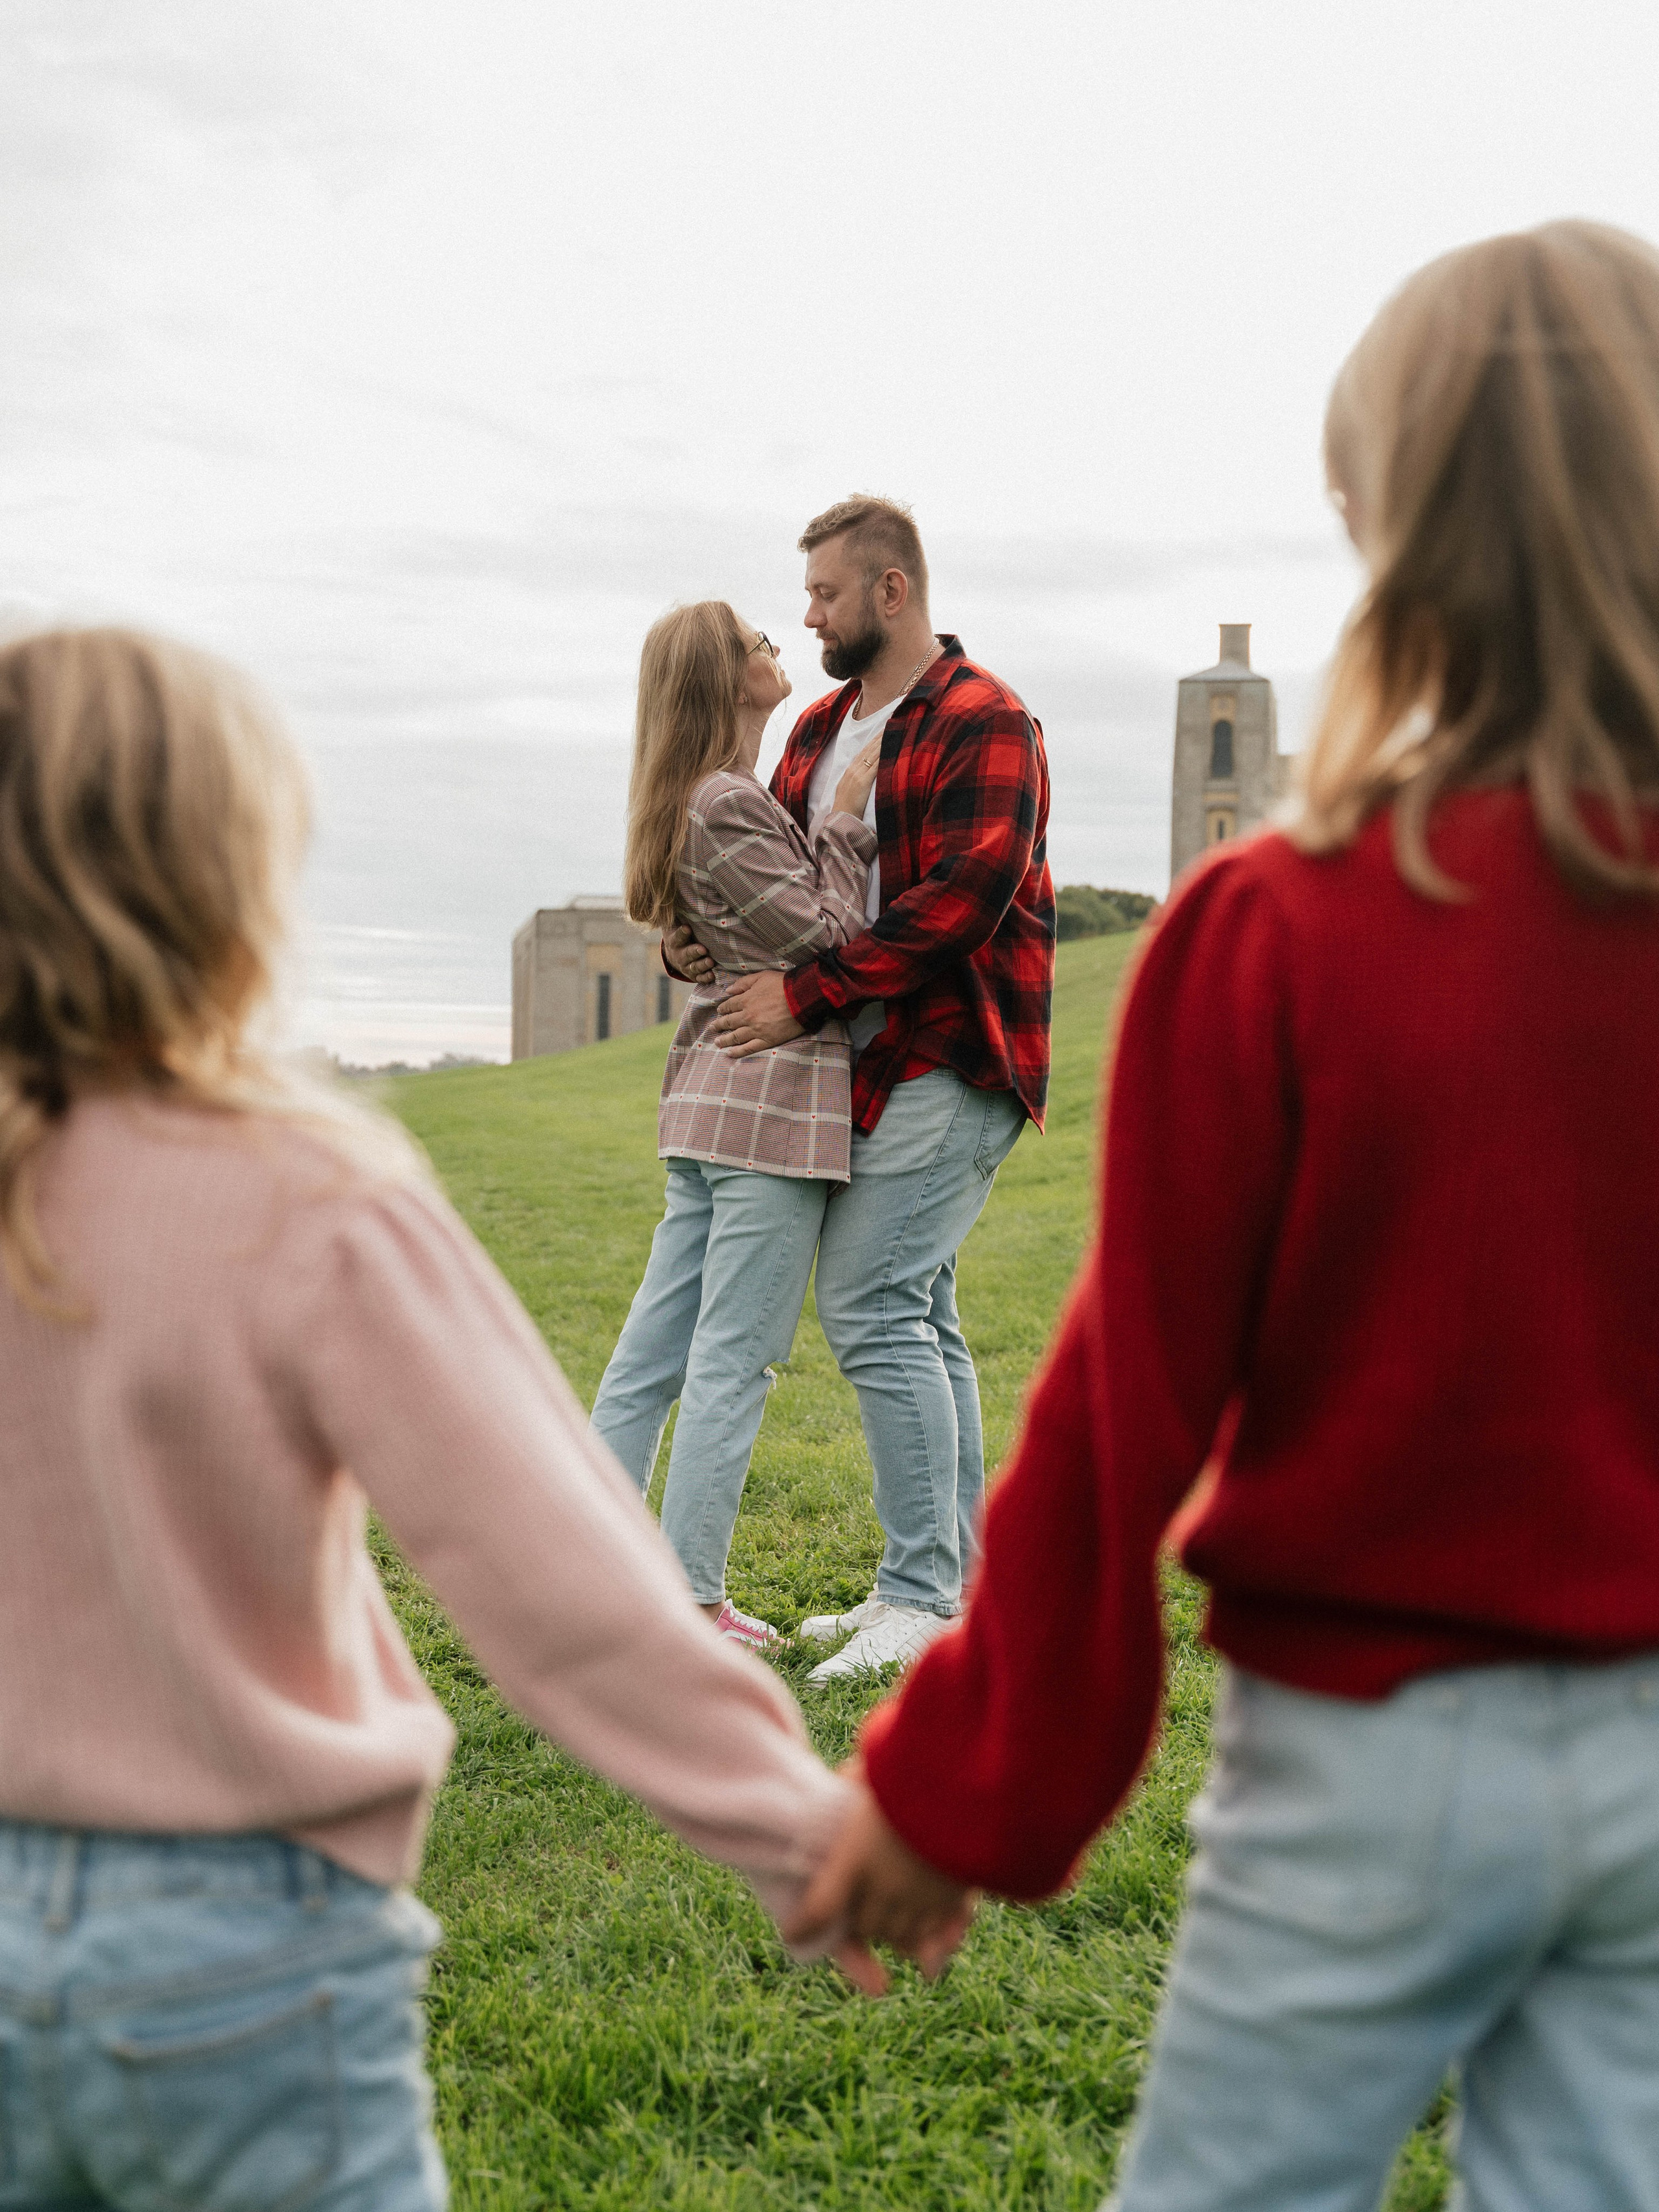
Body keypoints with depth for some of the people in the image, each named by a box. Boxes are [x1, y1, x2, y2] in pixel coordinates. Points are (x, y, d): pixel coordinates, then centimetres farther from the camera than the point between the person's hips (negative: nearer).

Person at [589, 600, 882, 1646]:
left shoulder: (727, 798, 18)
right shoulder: (727, 807, -13)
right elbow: (830, 935, -13)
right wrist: (847, 817, -4)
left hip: (715, 1098, 10)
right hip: (777, 1098, -10)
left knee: (655, 1348, 11)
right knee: (733, 1361, -4)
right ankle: (692, 1602, 3)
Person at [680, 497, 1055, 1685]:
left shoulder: (984, 723, -11)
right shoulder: (821, 728, 17)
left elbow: (959, 902, -21)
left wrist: (807, 993, -21)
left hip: (952, 1061, -9)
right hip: (877, 1063, 9)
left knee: (873, 1304, -14)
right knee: (917, 1316, 11)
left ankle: (923, 1595, -7)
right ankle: (953, 1585, 20)